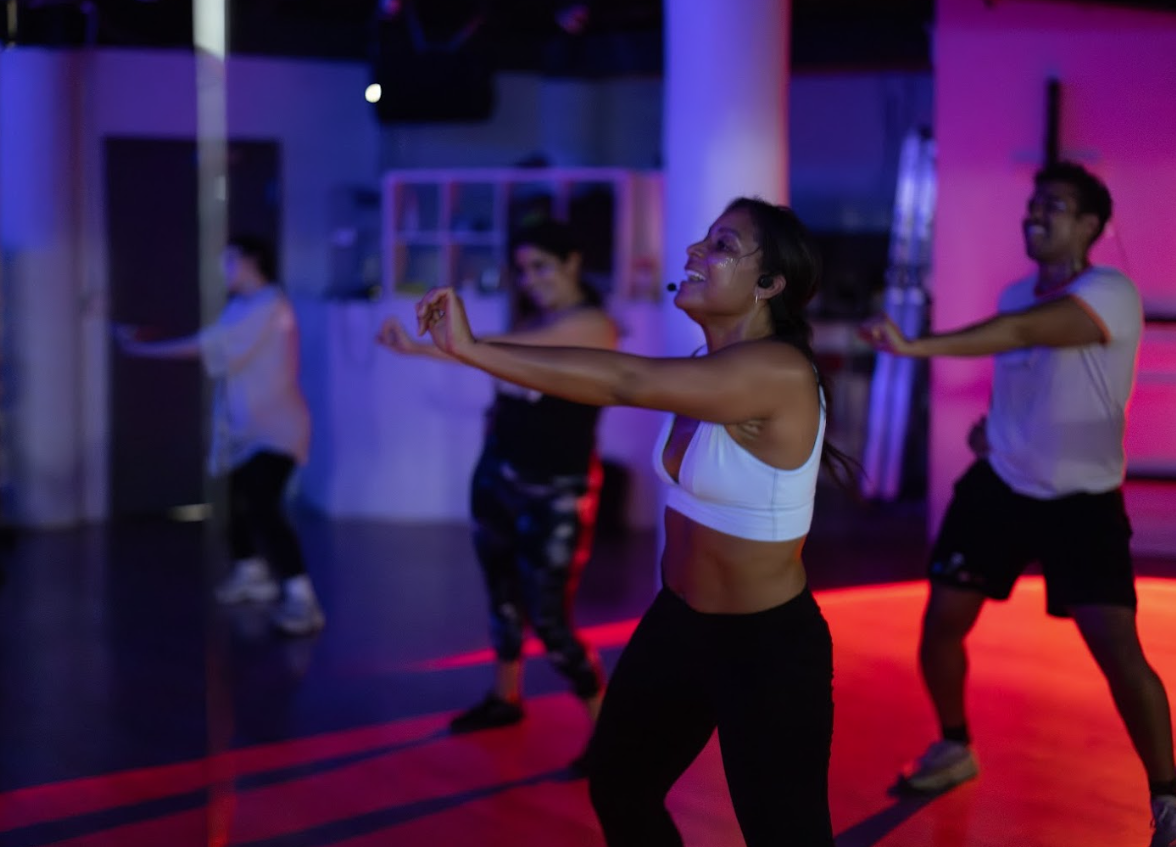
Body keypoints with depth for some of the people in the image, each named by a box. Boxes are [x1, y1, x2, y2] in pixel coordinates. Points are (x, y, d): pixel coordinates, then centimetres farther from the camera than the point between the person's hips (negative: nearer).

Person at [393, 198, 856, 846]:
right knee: (616, 785, 22)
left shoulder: (779, 372, -27)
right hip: (677, 623, 9)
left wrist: (471, 348, -33)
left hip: (767, 650, -8)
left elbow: (626, 382, -35)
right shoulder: (705, 368, 1)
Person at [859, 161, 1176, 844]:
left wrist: (918, 346, -48)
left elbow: (1022, 333, -39)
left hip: (1082, 501, -6)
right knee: (941, 624, 4)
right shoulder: (1018, 295, 3)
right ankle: (956, 748, 30)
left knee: (1118, 650, -15)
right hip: (1000, 487, 6)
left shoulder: (1112, 292, -21)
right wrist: (990, 425, -1)